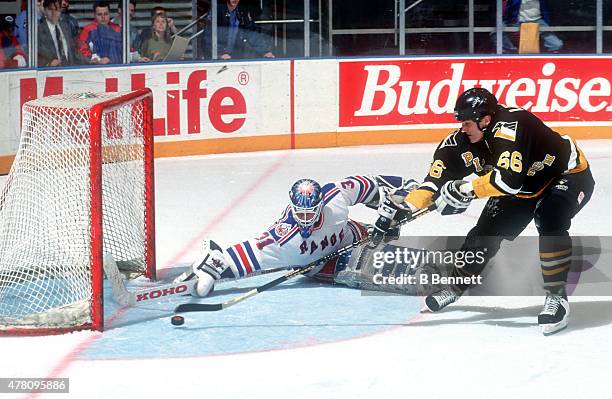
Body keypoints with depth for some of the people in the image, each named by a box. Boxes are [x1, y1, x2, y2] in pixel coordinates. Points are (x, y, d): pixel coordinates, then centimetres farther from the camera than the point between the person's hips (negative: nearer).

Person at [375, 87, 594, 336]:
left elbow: (510, 178, -47)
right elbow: (438, 176, -11)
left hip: (568, 174, -8)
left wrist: (467, 189, -43)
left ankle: (557, 297, -25)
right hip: (524, 187, 8)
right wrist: (406, 207, -20)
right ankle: (456, 286, 23)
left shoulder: (510, 125, -37)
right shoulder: (466, 139, -14)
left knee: (549, 221, -33)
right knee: (487, 231, 3)